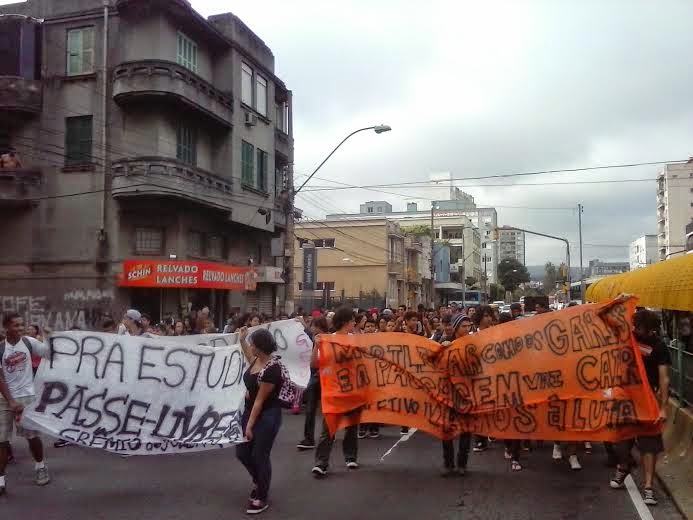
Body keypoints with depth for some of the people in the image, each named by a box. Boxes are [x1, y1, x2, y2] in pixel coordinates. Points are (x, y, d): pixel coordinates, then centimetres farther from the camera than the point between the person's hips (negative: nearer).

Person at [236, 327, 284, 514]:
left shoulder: (272, 370, -25)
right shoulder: (257, 360, 0)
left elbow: (260, 400, -20)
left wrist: (250, 425, -15)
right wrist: (242, 340, 29)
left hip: (267, 416, -9)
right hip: (250, 411, 9)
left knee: (260, 455, -1)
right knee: (242, 452, 12)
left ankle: (262, 498, 17)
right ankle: (259, 481, 38)